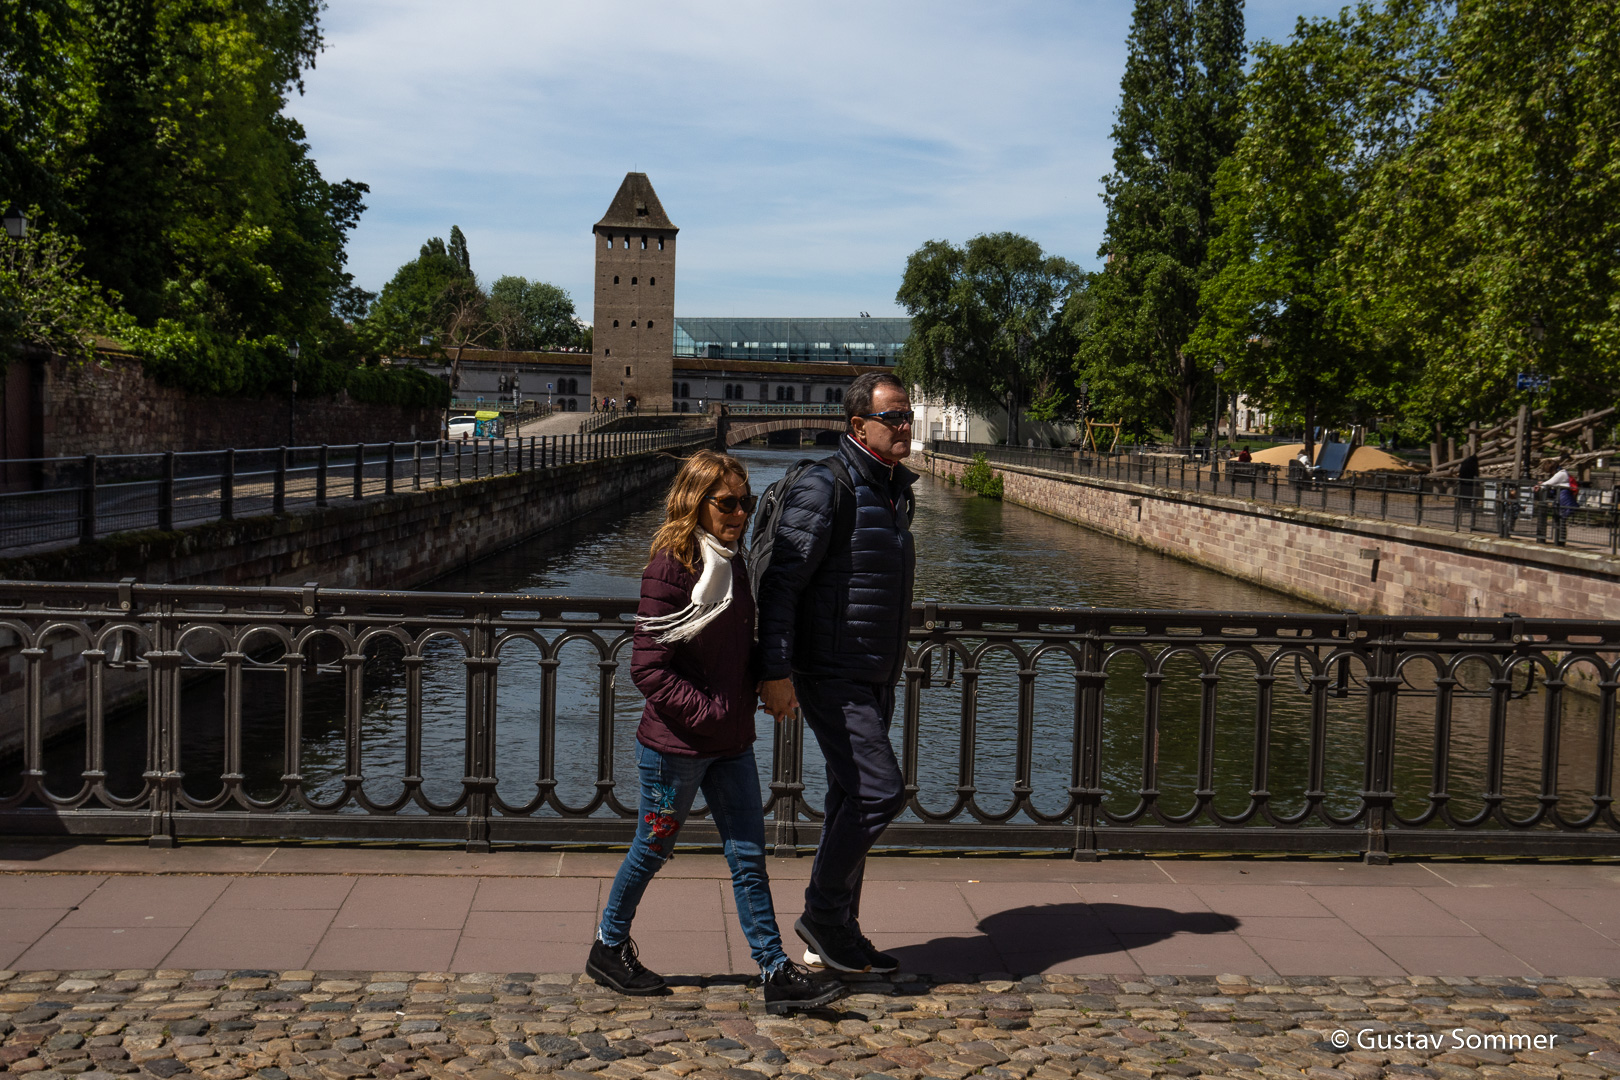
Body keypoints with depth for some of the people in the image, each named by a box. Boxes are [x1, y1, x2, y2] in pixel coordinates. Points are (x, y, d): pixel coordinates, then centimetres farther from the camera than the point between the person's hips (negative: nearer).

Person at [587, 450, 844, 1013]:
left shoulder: (733, 563, 7)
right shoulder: (671, 566, -17)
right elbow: (647, 667, -19)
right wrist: (707, 710, -19)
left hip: (731, 744, 7)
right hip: (675, 745, -7)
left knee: (748, 856, 8)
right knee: (652, 850, 10)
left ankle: (777, 972, 12)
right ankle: (609, 948, 31)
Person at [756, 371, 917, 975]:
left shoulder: (896, 490, 14)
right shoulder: (824, 488, -14)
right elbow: (781, 582, -18)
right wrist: (776, 672, -23)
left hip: (876, 677, 9)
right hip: (831, 675, -9)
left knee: (853, 801, 12)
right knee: (879, 790, -14)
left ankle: (833, 938, 22)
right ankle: (823, 917, 4)